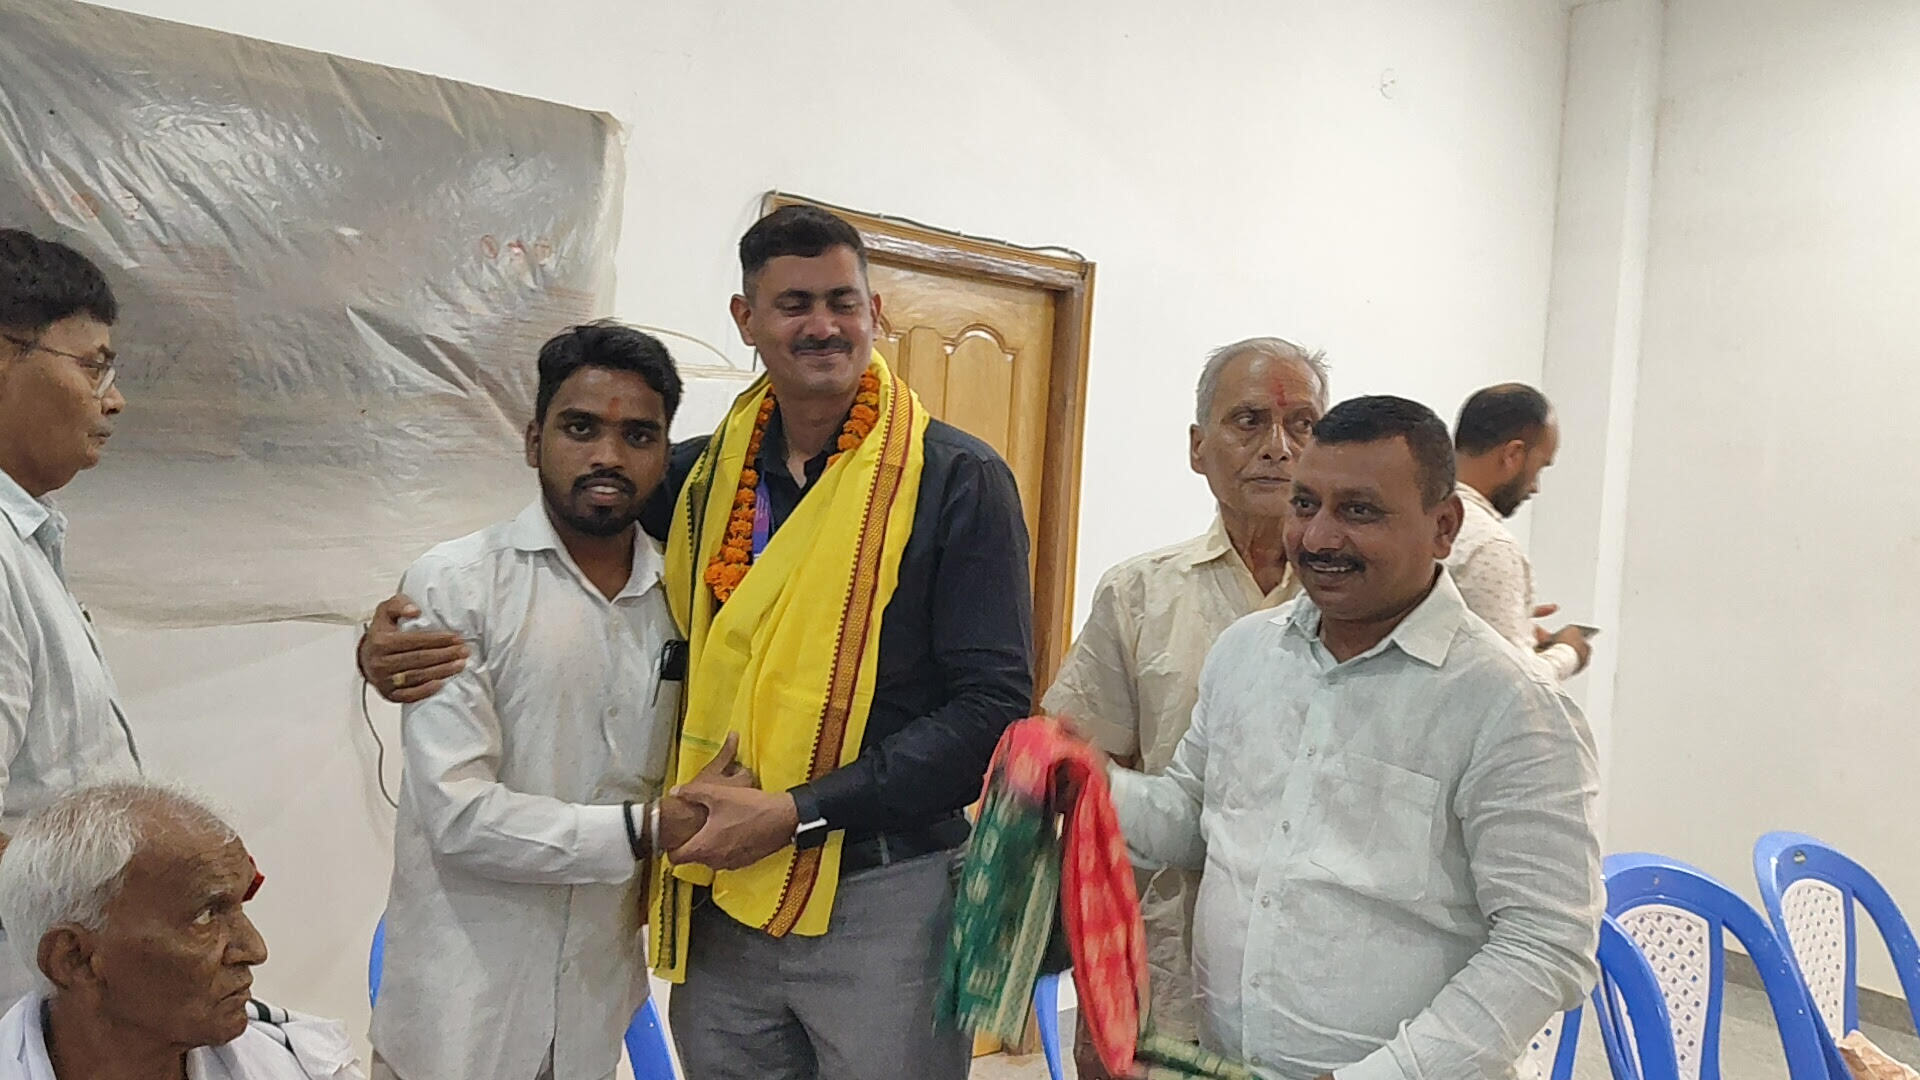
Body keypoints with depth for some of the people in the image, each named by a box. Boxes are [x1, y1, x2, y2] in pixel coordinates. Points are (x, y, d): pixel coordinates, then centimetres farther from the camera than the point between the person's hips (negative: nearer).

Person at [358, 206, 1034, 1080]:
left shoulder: (957, 480, -8)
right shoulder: (701, 476, 5)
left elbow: (994, 705, -12)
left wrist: (797, 814, -17)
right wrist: (392, 638, 2)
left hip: (882, 904, -4)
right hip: (719, 906, 4)